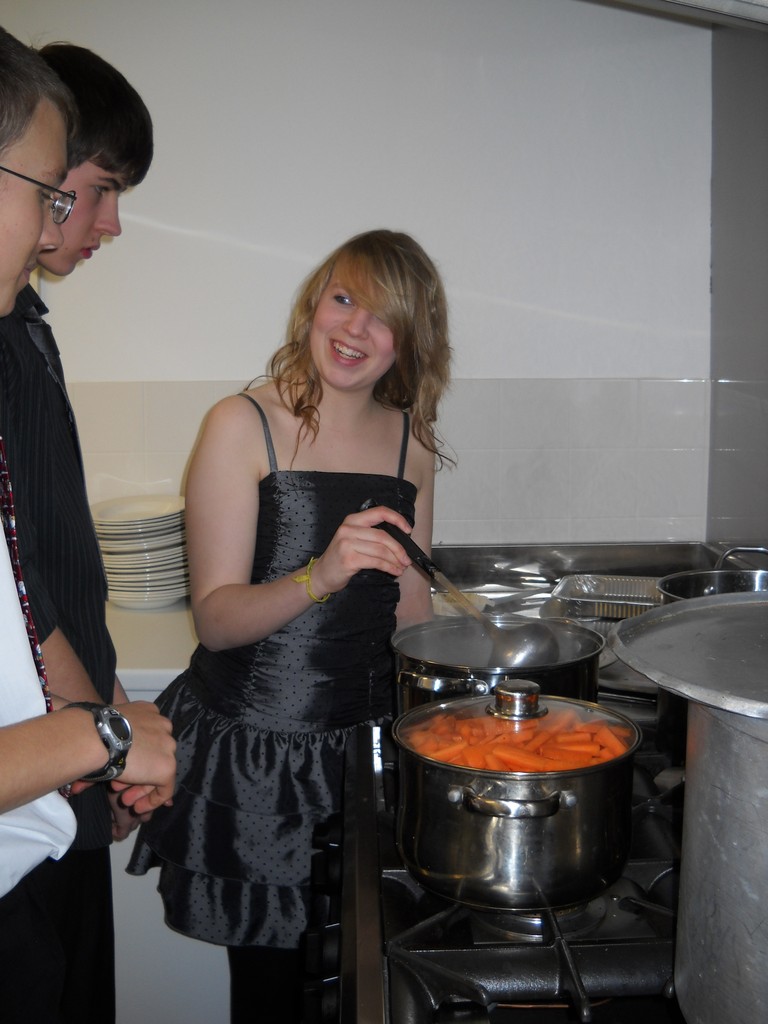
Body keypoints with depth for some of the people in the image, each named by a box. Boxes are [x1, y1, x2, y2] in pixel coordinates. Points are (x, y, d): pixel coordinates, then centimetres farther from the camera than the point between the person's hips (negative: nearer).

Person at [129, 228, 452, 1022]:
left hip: (368, 744, 4)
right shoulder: (243, 426, -9)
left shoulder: (411, 444, 5)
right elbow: (216, 619, -14)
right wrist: (323, 575, -30)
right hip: (256, 753, -4)